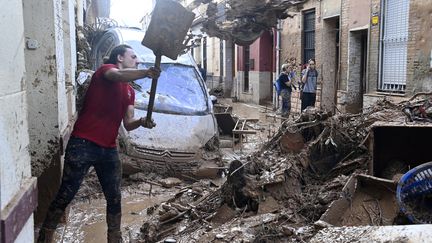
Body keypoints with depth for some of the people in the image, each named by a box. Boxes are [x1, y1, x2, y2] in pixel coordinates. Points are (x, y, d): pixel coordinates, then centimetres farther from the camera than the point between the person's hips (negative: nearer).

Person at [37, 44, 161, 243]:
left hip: (109, 150, 7)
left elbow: (128, 123, 8)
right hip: (82, 145, -7)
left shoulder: (130, 92, 17)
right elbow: (119, 76, -28)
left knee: (114, 199, 11)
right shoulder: (105, 70, -2)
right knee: (65, 196, 1)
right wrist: (146, 73, -39)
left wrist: (141, 122, -12)